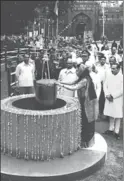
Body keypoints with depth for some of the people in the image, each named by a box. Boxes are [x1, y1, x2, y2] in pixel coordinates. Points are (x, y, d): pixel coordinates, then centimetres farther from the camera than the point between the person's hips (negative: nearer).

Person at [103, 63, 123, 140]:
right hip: (109, 99, 4)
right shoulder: (109, 76, 3)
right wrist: (107, 95, -9)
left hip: (118, 100, -4)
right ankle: (111, 129, 26)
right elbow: (105, 86, 6)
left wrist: (113, 96, -13)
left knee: (118, 116, 3)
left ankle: (116, 131, 12)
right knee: (111, 115, 13)